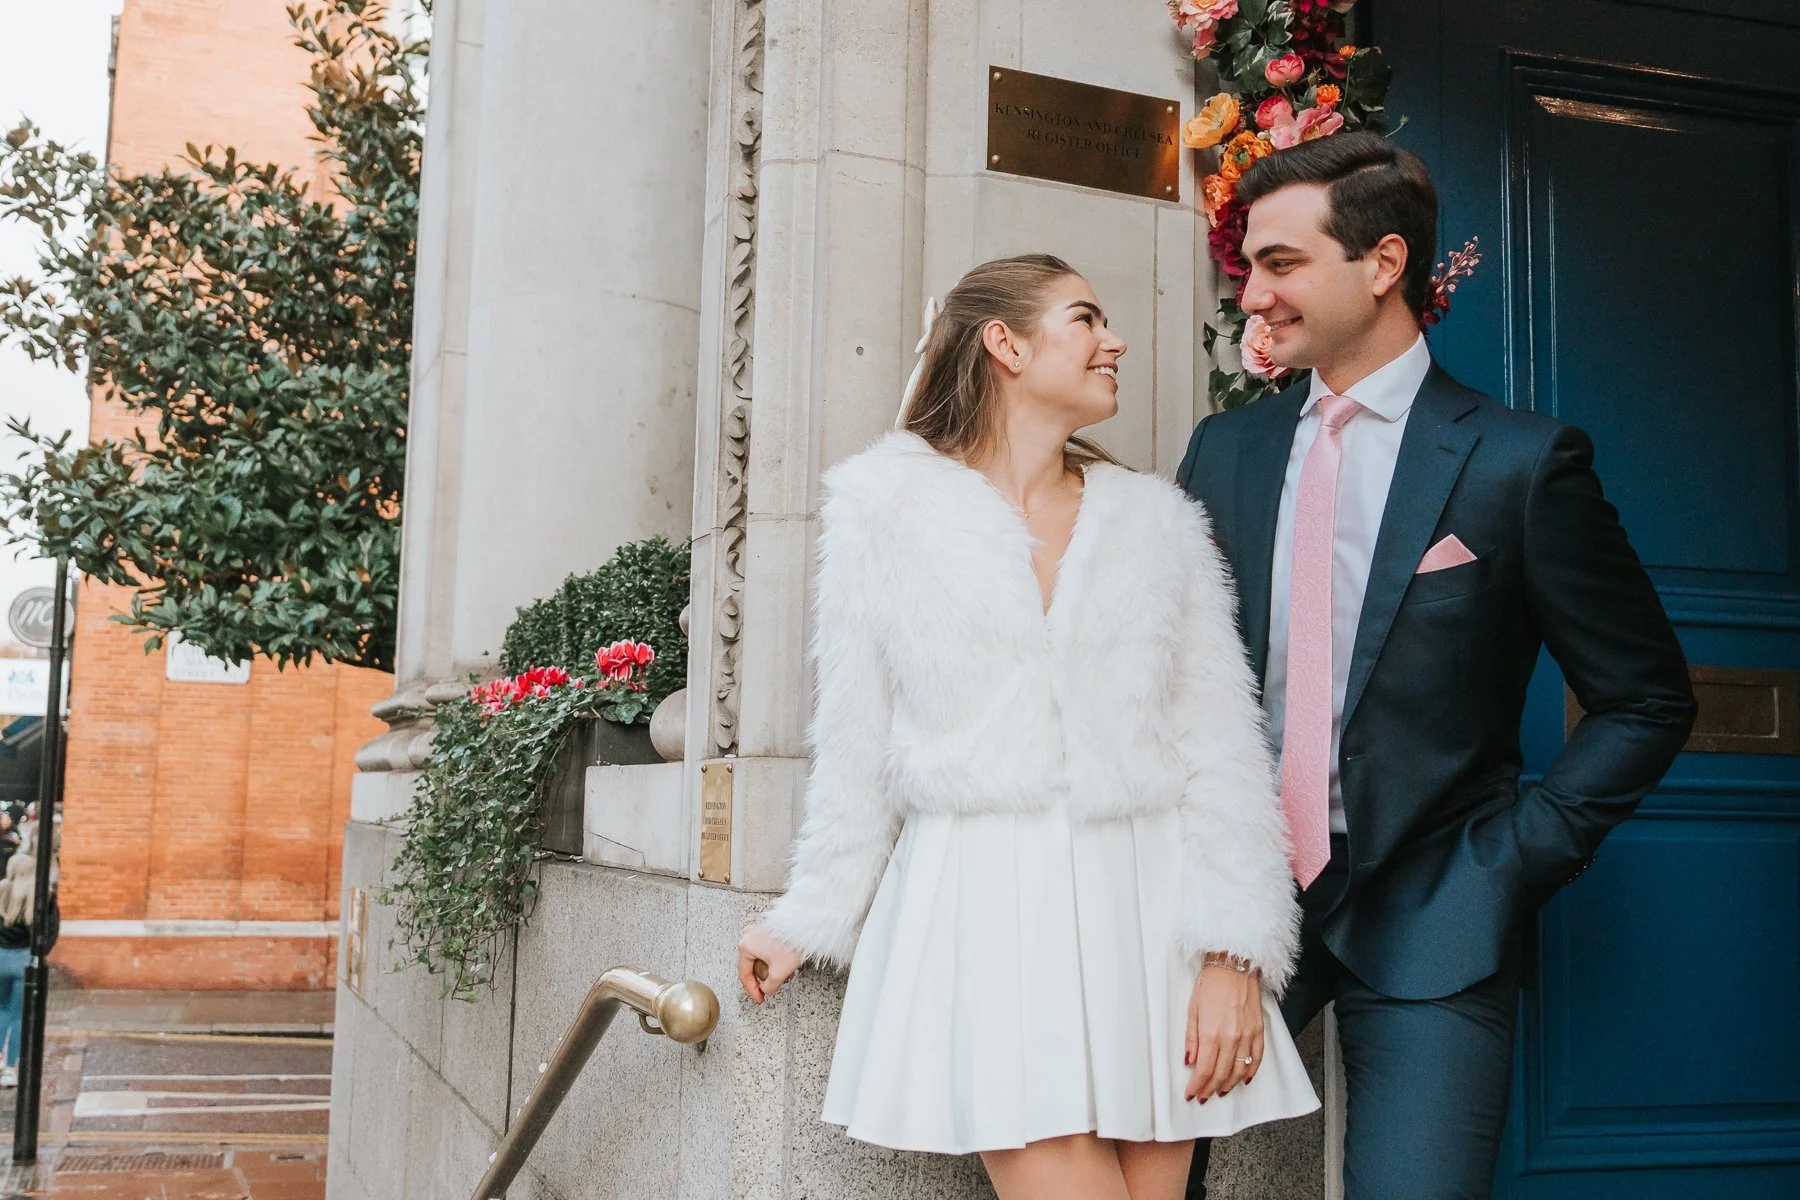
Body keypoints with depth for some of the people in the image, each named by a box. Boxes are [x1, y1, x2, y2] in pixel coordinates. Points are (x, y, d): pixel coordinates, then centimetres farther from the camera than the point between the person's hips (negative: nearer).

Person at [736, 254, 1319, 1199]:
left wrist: (1233, 951, -5)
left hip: (1143, 909, 3)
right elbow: (858, 743, 10)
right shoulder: (885, 506, 4)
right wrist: (808, 921, 14)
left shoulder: (1157, 521, 11)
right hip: (986, 908, -3)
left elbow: (1220, 751, 5)